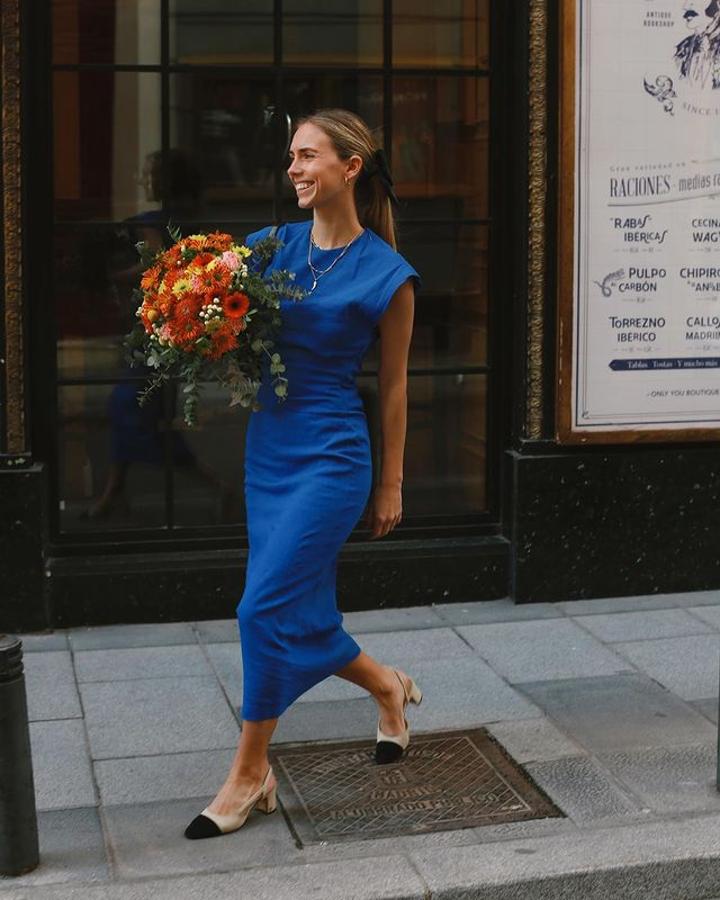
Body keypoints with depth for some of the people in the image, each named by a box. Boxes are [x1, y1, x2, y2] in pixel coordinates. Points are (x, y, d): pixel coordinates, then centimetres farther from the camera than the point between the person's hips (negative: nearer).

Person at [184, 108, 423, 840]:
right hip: (267, 449, 6)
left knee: (265, 607, -10)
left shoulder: (385, 273, -7)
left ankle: (249, 773, 6)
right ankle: (390, 688, 40)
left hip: (332, 457, -6)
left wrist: (390, 485, 4)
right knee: (304, 616, 12)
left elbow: (393, 384, 0)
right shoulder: (273, 247, 6)